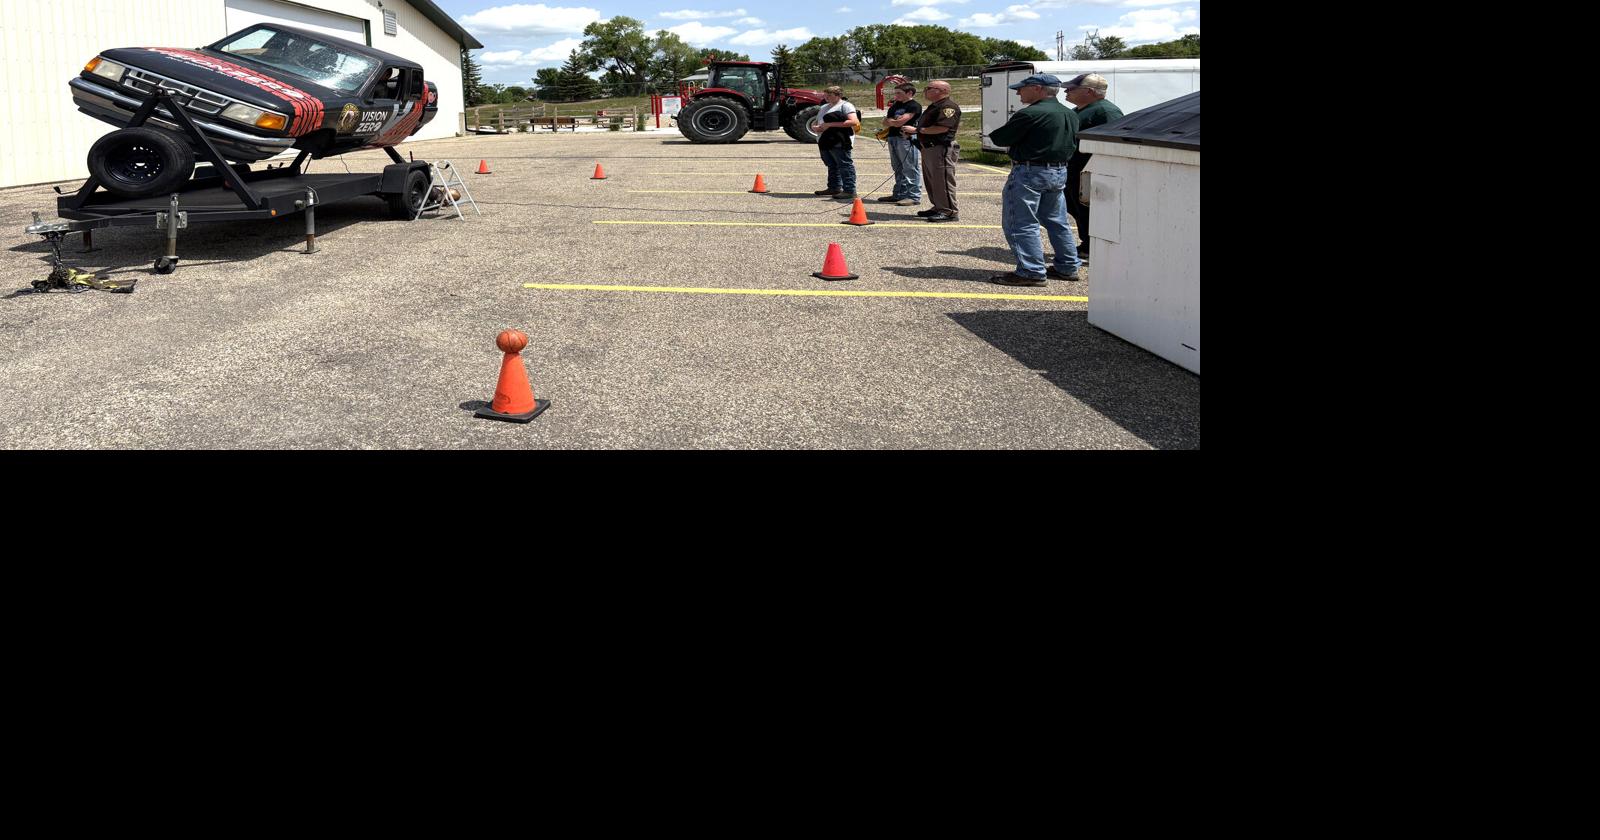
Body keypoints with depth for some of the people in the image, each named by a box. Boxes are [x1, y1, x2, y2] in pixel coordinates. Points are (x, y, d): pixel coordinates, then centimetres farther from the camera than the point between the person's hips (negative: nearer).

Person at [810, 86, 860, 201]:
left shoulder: (845, 105, -4)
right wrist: (815, 127, 1)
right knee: (832, 165, 15)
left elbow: (854, 122, -17)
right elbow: (814, 122, 29)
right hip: (825, 142, 9)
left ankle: (850, 191, -12)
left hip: (839, 143, -9)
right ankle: (834, 188, 25)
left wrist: (831, 124, -17)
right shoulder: (824, 107, 23)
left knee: (845, 165, -10)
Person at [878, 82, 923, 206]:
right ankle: (899, 194, 22)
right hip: (893, 139, 9)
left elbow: (899, 122, -16)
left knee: (910, 169, -7)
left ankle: (914, 196, -6)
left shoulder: (914, 106, -8)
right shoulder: (895, 105, 18)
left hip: (907, 139, -9)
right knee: (898, 168, 14)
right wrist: (894, 121, -3)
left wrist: (889, 121, 3)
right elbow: (885, 122, 16)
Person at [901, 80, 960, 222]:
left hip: (941, 148, -11)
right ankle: (938, 208, 26)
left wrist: (917, 129, -18)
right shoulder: (933, 107, 20)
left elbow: (942, 128, -25)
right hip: (928, 149, 11)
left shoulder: (948, 107, -14)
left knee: (943, 180, -10)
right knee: (930, 180, 16)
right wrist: (911, 132, 12)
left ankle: (950, 212, -8)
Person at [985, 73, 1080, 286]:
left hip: (1029, 172, -9)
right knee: (1056, 221, 17)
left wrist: (993, 134, 9)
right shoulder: (1070, 115, 10)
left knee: (1021, 223, -3)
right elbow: (1073, 144, 19)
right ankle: (1068, 267, 22)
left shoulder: (1030, 114, -17)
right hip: (1059, 172, 9)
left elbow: (1000, 139, -12)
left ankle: (1031, 272, -7)